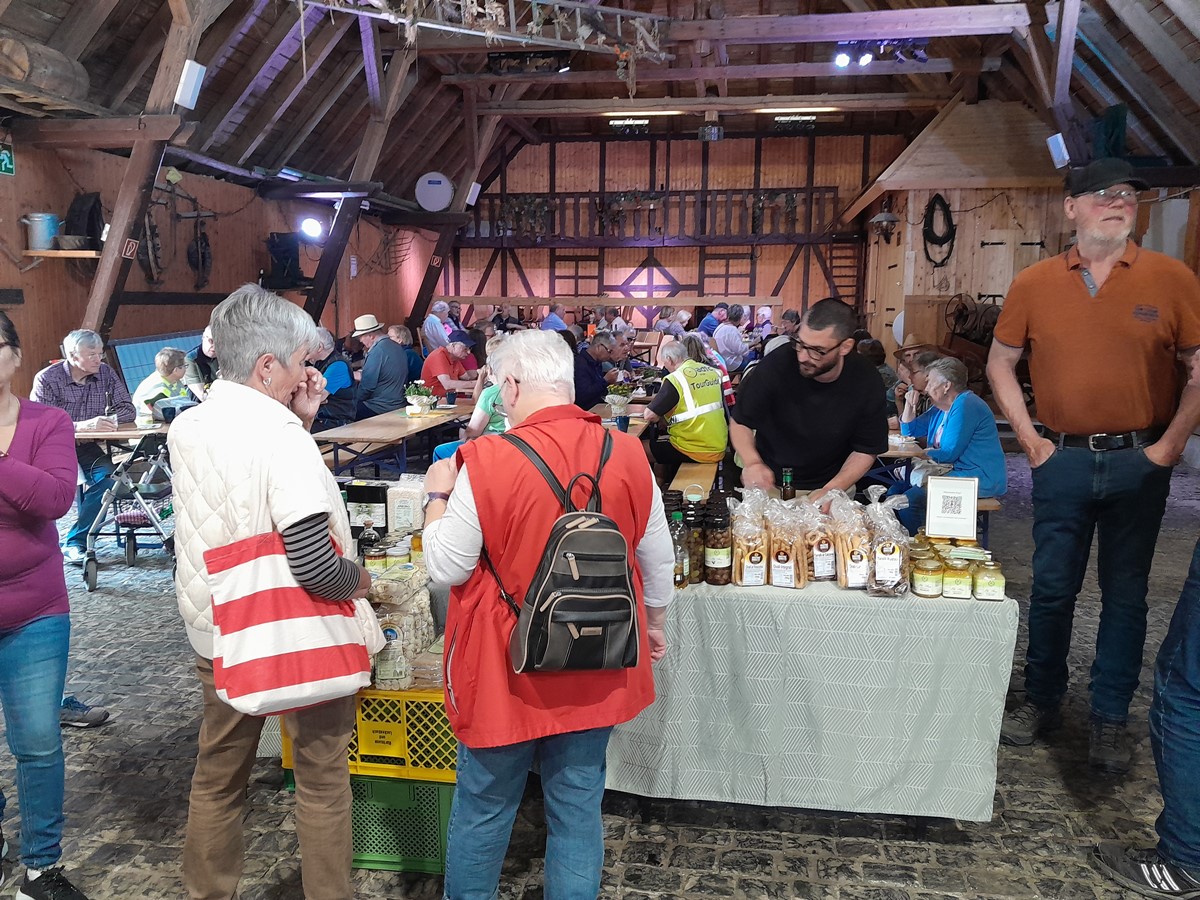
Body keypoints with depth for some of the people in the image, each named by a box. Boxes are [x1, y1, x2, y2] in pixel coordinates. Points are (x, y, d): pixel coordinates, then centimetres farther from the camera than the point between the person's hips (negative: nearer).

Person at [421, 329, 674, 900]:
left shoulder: (486, 462, -19)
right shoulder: (627, 455, -6)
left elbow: (445, 569, -11)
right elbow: (658, 562, 4)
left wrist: (438, 495, 4)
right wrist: (654, 624, 21)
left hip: (506, 667, -3)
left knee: (483, 806, 18)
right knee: (578, 806, 17)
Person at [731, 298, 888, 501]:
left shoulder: (867, 383, -15)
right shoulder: (776, 366, -19)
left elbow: (865, 451, -4)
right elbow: (740, 422, -6)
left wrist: (831, 490, -19)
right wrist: (752, 463, -24)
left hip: (832, 486, 3)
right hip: (768, 484, -2)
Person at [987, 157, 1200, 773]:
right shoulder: (1034, 284, 1)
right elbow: (1000, 364, 8)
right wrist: (1029, 439, 0)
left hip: (1139, 462, 0)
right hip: (1063, 461, 1)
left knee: (1125, 592, 9)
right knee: (1052, 588, 9)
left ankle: (1111, 718, 24)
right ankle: (1040, 701, 26)